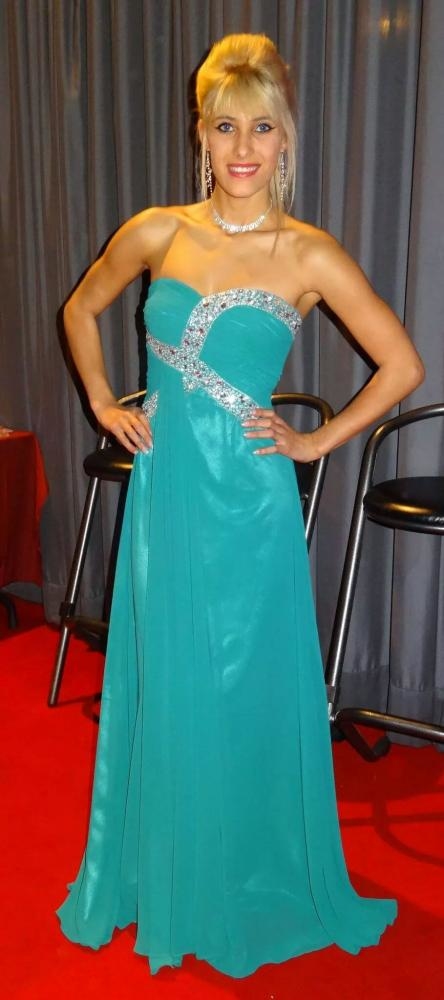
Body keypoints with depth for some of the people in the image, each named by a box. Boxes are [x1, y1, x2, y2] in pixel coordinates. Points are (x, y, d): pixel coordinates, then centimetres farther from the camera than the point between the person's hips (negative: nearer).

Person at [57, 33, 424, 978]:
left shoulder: (310, 255, -7)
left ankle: (254, 890, 36)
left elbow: (402, 366, -3)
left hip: (247, 498, -3)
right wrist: (103, 405, 10)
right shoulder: (156, 233, 1)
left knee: (247, 693, 10)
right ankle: (161, 882, 38)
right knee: (162, 689, 14)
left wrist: (318, 440, -4)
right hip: (164, 488, 3)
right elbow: (81, 310, 18)